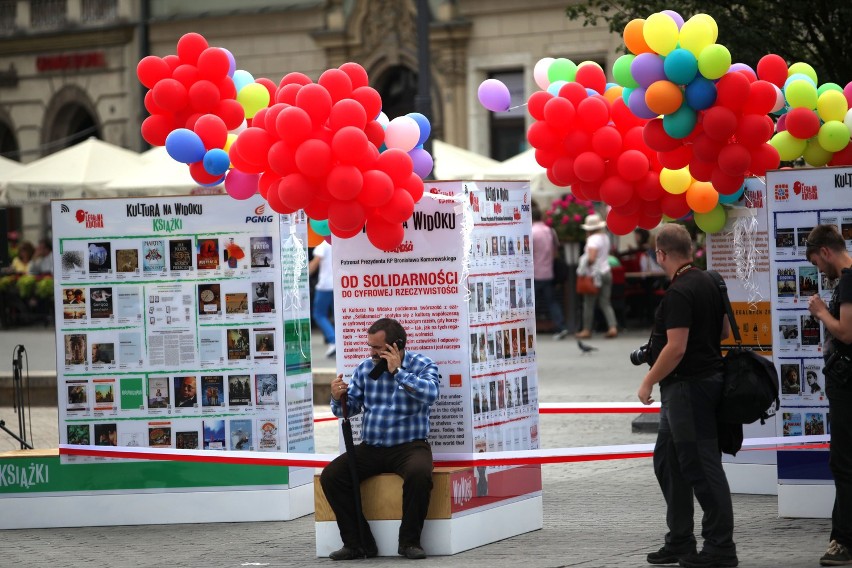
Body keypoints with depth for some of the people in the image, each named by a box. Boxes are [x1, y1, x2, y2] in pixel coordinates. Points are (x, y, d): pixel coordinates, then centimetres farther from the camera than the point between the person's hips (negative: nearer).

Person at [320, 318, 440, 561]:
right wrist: (337, 398, -10)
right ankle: (357, 542, -9)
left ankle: (409, 541, -17)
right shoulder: (365, 368, 10)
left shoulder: (422, 365, -2)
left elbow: (430, 394, -23)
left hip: (409, 446, -4)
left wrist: (397, 371, -20)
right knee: (330, 476, -18)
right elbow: (349, 408, 13)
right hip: (370, 448, 4)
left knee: (419, 473, -37)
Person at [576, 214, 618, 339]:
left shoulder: (593, 239, -15)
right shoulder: (605, 237, 10)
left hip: (595, 274, -8)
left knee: (589, 303, 3)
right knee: (605, 303, 8)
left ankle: (586, 330, 9)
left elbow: (591, 258, -26)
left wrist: (585, 266, -6)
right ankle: (613, 327, -6)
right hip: (606, 272, 8)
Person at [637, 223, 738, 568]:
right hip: (707, 378, 10)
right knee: (668, 462, 16)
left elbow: (676, 348, -23)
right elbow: (724, 330, 20)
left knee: (701, 467, -5)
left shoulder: (678, 293, -19)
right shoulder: (709, 283, 11)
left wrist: (648, 382, -14)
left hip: (688, 386, -10)